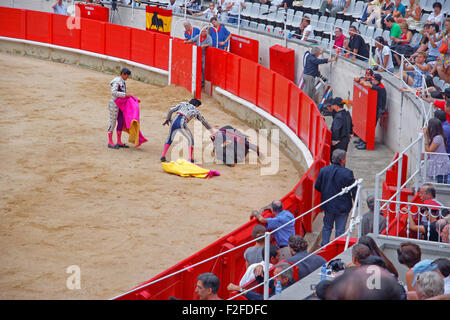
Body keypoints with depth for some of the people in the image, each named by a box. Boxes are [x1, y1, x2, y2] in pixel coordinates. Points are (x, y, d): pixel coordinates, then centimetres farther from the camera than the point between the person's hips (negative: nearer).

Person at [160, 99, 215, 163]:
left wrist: (168, 119, 27)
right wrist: (210, 129, 40)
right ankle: (190, 158, 7)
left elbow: (171, 110, 14)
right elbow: (203, 121, 29)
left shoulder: (183, 104, 23)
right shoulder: (195, 110, 19)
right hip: (181, 124, -4)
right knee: (190, 139, 13)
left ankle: (163, 156, 18)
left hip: (174, 121, 4)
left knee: (169, 138, 25)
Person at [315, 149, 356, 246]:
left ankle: (324, 245, 24)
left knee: (327, 227, 20)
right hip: (342, 206, -4)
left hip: (328, 205, 4)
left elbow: (317, 186, 2)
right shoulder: (347, 173, -19)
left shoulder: (323, 170, -7)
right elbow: (354, 190, -13)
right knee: (340, 230, 8)